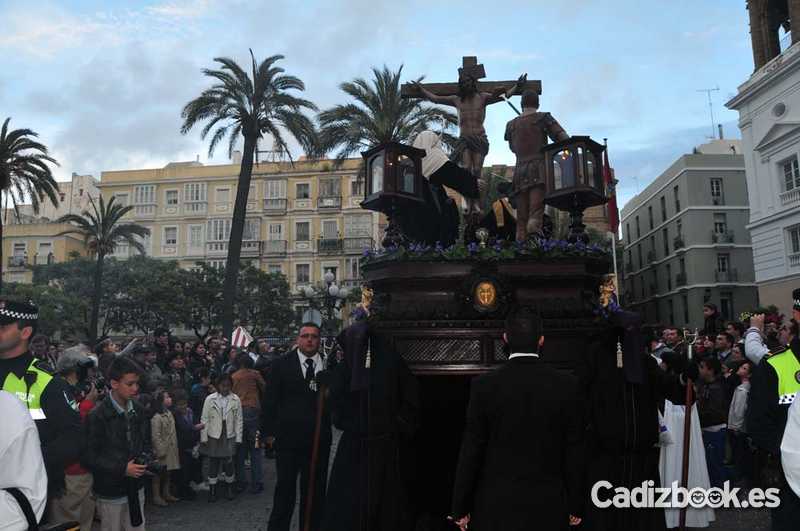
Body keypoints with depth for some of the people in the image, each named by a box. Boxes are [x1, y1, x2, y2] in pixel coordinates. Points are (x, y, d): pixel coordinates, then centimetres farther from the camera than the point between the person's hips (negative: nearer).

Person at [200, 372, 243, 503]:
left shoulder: (236, 400, -1)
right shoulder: (210, 399, -3)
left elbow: (238, 420, 2)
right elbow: (204, 419, 0)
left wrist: (238, 438, 0)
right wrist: (203, 437, -2)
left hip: (229, 436, 0)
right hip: (214, 436, 0)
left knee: (229, 463, 4)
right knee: (213, 464, 6)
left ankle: (229, 489, 22)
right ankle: (212, 491, 20)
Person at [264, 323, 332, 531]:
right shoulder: (282, 365, 0)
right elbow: (270, 400, 2)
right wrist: (269, 432, -1)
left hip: (319, 438, 1)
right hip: (288, 435, -1)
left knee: (315, 489, 11)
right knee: (285, 487, 9)